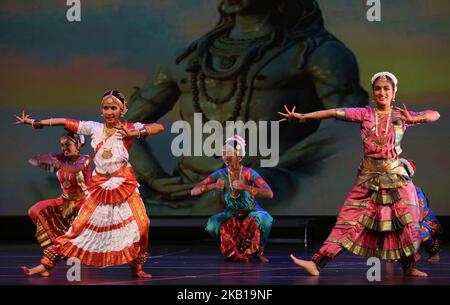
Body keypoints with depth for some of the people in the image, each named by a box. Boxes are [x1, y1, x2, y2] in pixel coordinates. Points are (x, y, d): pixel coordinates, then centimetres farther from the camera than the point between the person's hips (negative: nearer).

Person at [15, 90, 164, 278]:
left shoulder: (129, 128, -2)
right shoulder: (94, 128, 6)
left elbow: (159, 127, -13)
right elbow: (65, 122, 8)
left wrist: (135, 134, -25)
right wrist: (33, 122, 7)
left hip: (124, 184, -2)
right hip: (100, 185, 2)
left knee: (140, 224, -14)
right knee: (80, 225, 1)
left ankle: (136, 267, 5)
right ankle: (46, 264, 2)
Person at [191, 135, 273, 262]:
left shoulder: (249, 173, -17)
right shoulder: (221, 174, -12)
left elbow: (269, 193, -30)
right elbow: (193, 192, -17)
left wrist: (245, 187, -42)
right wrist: (214, 186, -35)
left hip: (251, 212, -2)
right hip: (231, 214, 2)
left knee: (265, 219, -35)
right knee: (213, 225, -28)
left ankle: (258, 251, -5)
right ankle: (234, 253, -1)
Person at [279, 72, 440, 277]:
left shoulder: (401, 116, 3)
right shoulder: (365, 114, 2)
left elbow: (434, 115, -7)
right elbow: (334, 113, -5)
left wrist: (413, 119, -27)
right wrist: (301, 116, -10)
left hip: (395, 177, 0)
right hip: (368, 178, 0)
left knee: (406, 222, -2)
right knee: (349, 221, -3)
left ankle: (409, 267, 14)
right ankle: (316, 264, -7)